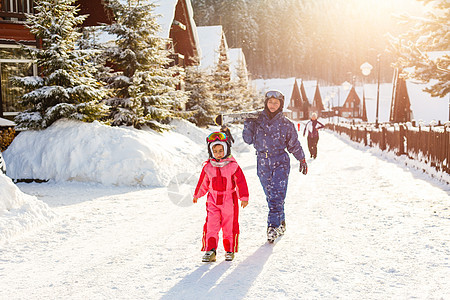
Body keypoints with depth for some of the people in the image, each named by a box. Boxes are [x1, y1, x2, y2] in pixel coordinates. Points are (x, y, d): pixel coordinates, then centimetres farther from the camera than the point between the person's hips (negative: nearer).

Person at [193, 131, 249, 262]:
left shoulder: (233, 166, -7)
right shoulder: (208, 167, 2)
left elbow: (241, 182, -4)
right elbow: (203, 183, 16)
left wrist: (244, 198, -9)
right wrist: (197, 195, 25)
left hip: (229, 200, -2)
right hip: (213, 200, 2)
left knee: (229, 226, 7)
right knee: (211, 226, -7)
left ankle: (230, 250, 21)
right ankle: (210, 251, -4)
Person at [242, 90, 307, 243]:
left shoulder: (286, 124, 1)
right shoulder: (257, 120, 3)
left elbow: (294, 144, 12)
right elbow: (248, 140, 4)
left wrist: (302, 160, 14)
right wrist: (248, 123, -10)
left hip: (280, 162, -2)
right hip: (263, 163, 2)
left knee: (277, 195, -13)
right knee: (270, 196, 8)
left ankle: (273, 226, -12)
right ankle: (281, 223, 22)